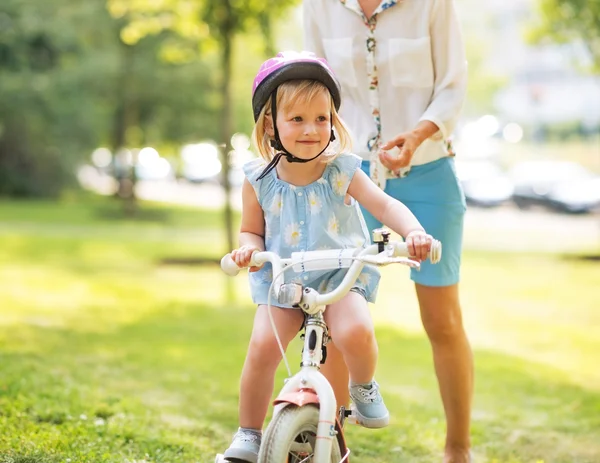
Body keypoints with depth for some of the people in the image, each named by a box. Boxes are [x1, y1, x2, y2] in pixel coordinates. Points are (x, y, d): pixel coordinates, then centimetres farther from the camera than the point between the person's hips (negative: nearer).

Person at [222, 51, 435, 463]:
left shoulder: (341, 171, -7)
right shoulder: (259, 180, -4)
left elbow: (385, 204, -11)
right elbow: (252, 230, 7)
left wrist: (414, 232, -29)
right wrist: (249, 247, -16)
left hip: (339, 275, -1)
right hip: (281, 280, 1)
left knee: (355, 331, -30)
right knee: (262, 345, -19)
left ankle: (364, 387, 7)